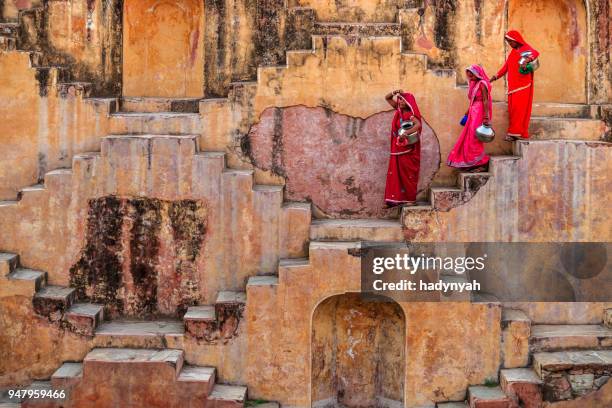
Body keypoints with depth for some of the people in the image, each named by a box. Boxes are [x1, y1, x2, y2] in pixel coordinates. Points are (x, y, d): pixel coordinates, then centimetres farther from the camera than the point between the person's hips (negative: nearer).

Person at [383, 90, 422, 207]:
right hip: (397, 149, 7)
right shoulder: (399, 111, 9)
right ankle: (396, 198, 5)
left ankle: (411, 198, 6)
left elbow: (418, 124, -32)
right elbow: (387, 98, 16)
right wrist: (394, 93, -4)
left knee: (408, 173, -1)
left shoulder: (411, 115, -11)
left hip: (408, 150, -7)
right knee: (395, 173, 3)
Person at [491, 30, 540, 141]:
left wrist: (526, 60, -41)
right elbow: (506, 67, 22)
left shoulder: (526, 48, -1)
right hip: (513, 85, 7)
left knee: (519, 108, -12)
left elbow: (536, 53, -22)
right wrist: (495, 77, 15)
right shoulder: (513, 52, 20)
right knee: (513, 109, 1)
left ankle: (516, 132, -16)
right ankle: (515, 133, 1)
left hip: (523, 85, -7)